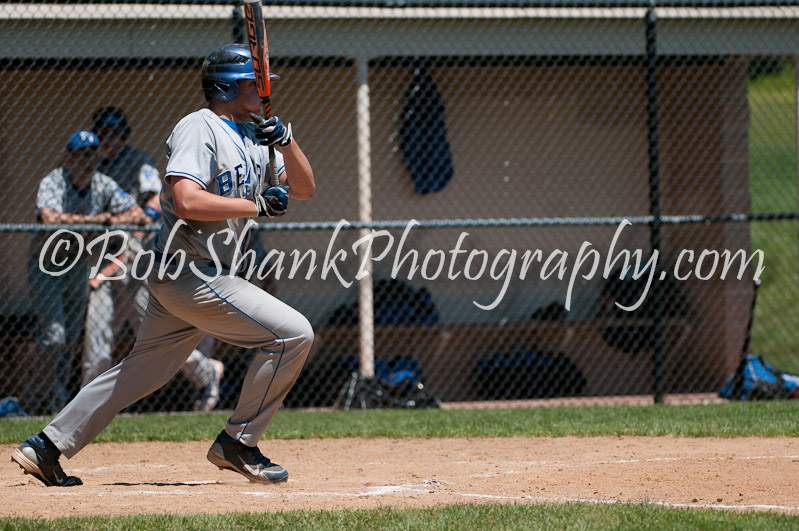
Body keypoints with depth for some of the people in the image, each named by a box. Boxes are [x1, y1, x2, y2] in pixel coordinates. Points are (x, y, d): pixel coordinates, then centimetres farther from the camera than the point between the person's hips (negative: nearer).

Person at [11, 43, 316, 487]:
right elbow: (187, 202, -26)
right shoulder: (199, 129, -14)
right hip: (190, 272, -10)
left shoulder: (255, 139, 15)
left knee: (142, 370, 14)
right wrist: (256, 205, -22)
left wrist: (287, 142, -2)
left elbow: (304, 188, 15)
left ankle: (46, 447, 16)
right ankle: (238, 443, -1)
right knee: (292, 333, -11)